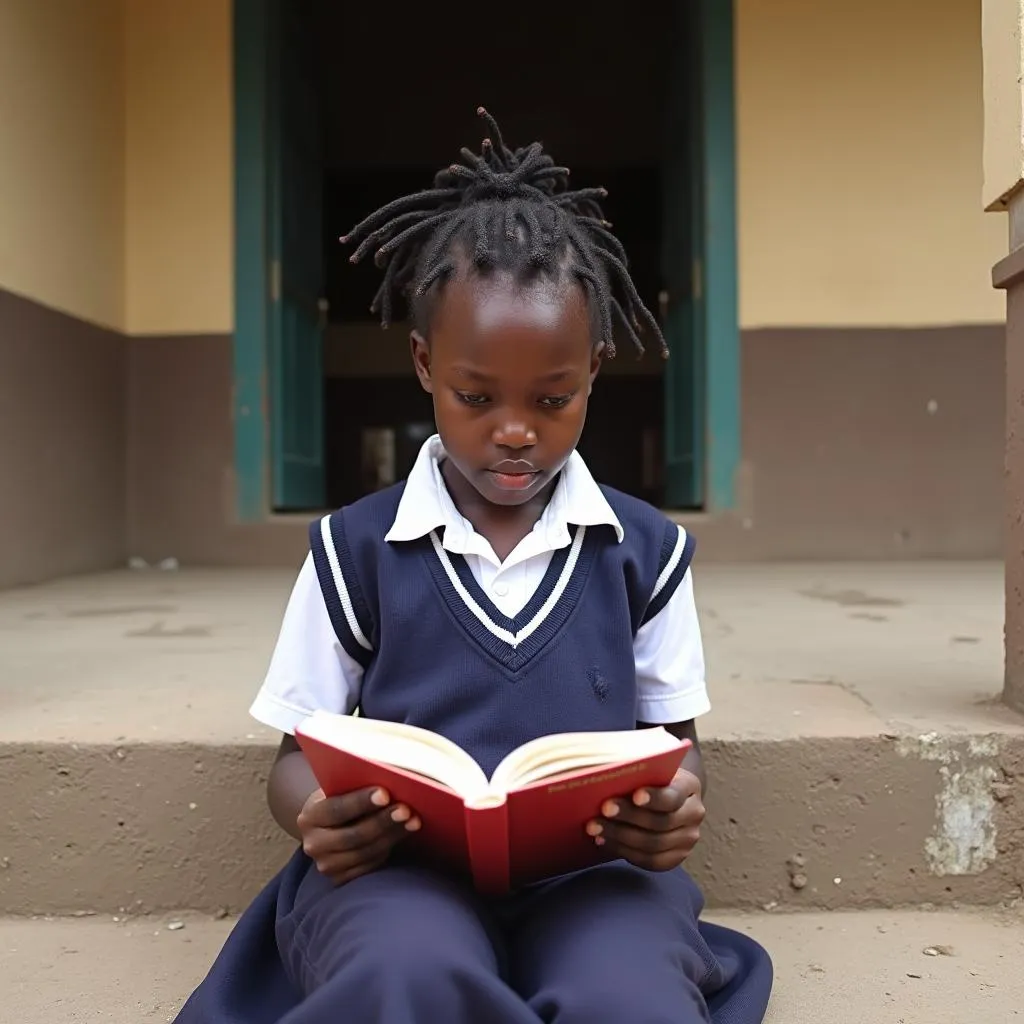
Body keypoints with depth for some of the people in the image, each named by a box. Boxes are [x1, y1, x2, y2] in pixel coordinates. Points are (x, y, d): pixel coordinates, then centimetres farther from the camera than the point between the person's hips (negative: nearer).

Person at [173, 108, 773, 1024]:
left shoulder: (646, 550, 8)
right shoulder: (354, 549, 6)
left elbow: (674, 739, 13)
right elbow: (299, 752, 10)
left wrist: (678, 805, -13)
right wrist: (317, 814, -15)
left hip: (594, 862, 2)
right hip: (397, 864, -1)